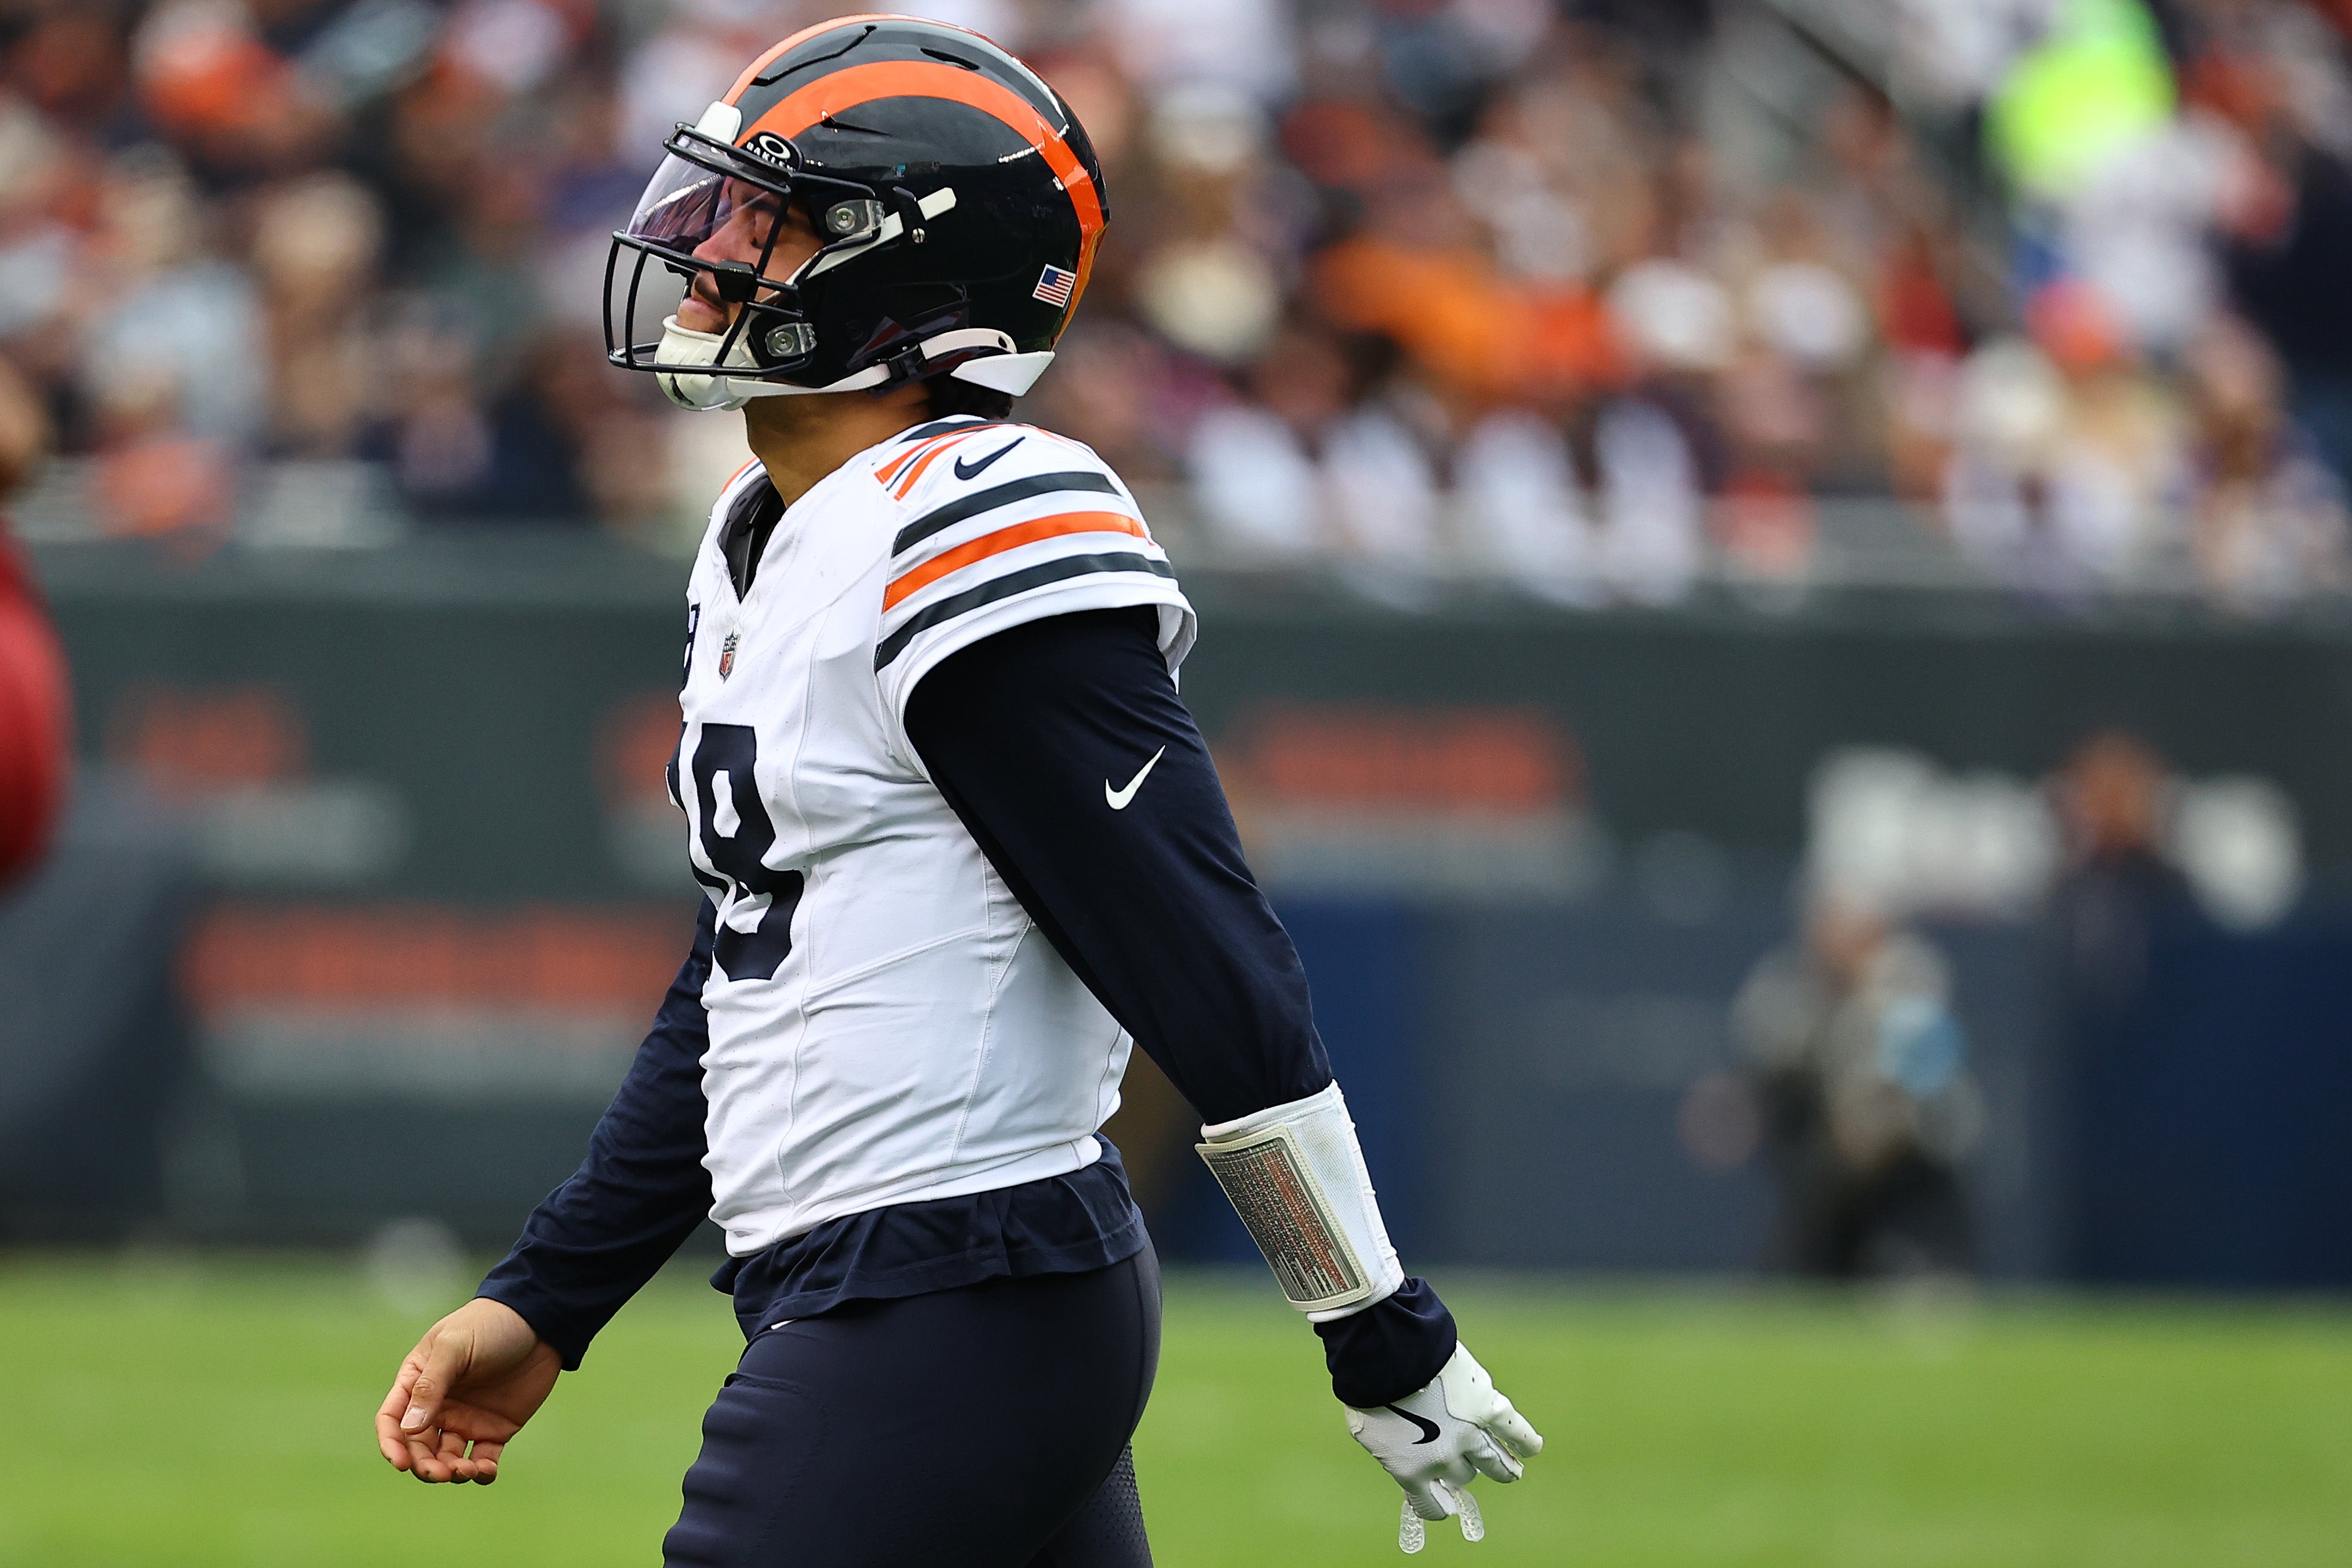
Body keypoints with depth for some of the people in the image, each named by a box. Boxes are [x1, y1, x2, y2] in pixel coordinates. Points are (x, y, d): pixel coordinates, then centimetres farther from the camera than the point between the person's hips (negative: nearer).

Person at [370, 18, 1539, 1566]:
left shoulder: (975, 538, -16)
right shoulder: (765, 541, 16)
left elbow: (1212, 970, -17)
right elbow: (740, 988, 24)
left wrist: (1385, 1339, -16)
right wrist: (546, 1303, 21)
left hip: (952, 1316, -10)